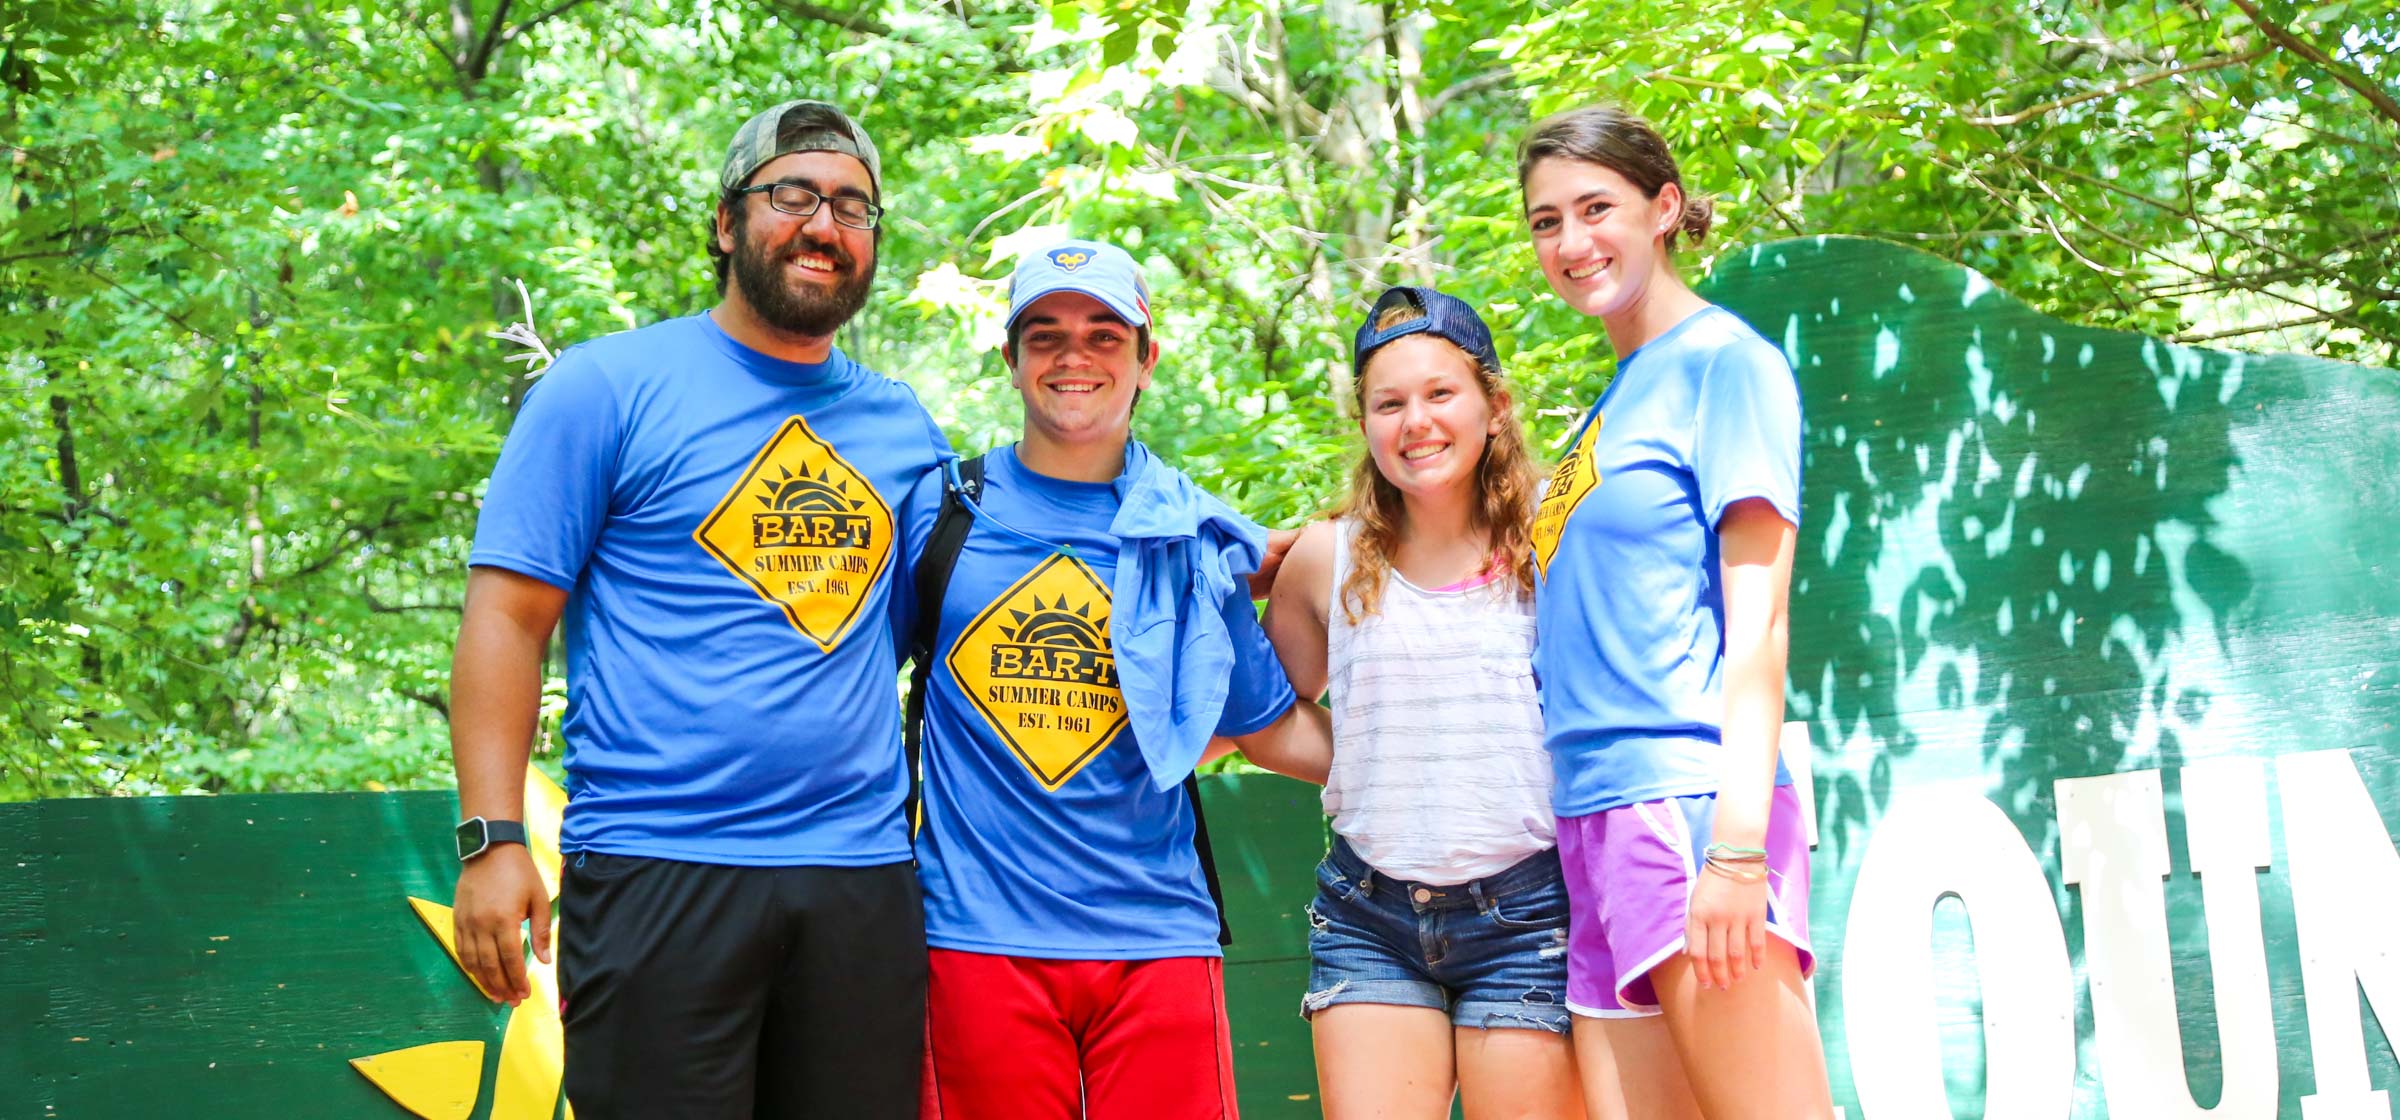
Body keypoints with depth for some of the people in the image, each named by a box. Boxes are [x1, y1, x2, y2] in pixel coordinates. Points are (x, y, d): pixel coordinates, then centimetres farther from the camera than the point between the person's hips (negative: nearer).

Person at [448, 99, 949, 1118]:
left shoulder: (903, 425, 13)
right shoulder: (608, 385, 0)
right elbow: (507, 615, -4)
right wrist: (492, 839, -12)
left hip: (862, 878, 5)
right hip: (658, 871, -4)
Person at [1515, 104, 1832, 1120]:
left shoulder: (1724, 360, -3)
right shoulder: (1615, 400, 20)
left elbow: (1757, 622, -11)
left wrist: (1737, 842, -20)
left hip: (1689, 797, -8)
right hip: (1598, 813, 8)